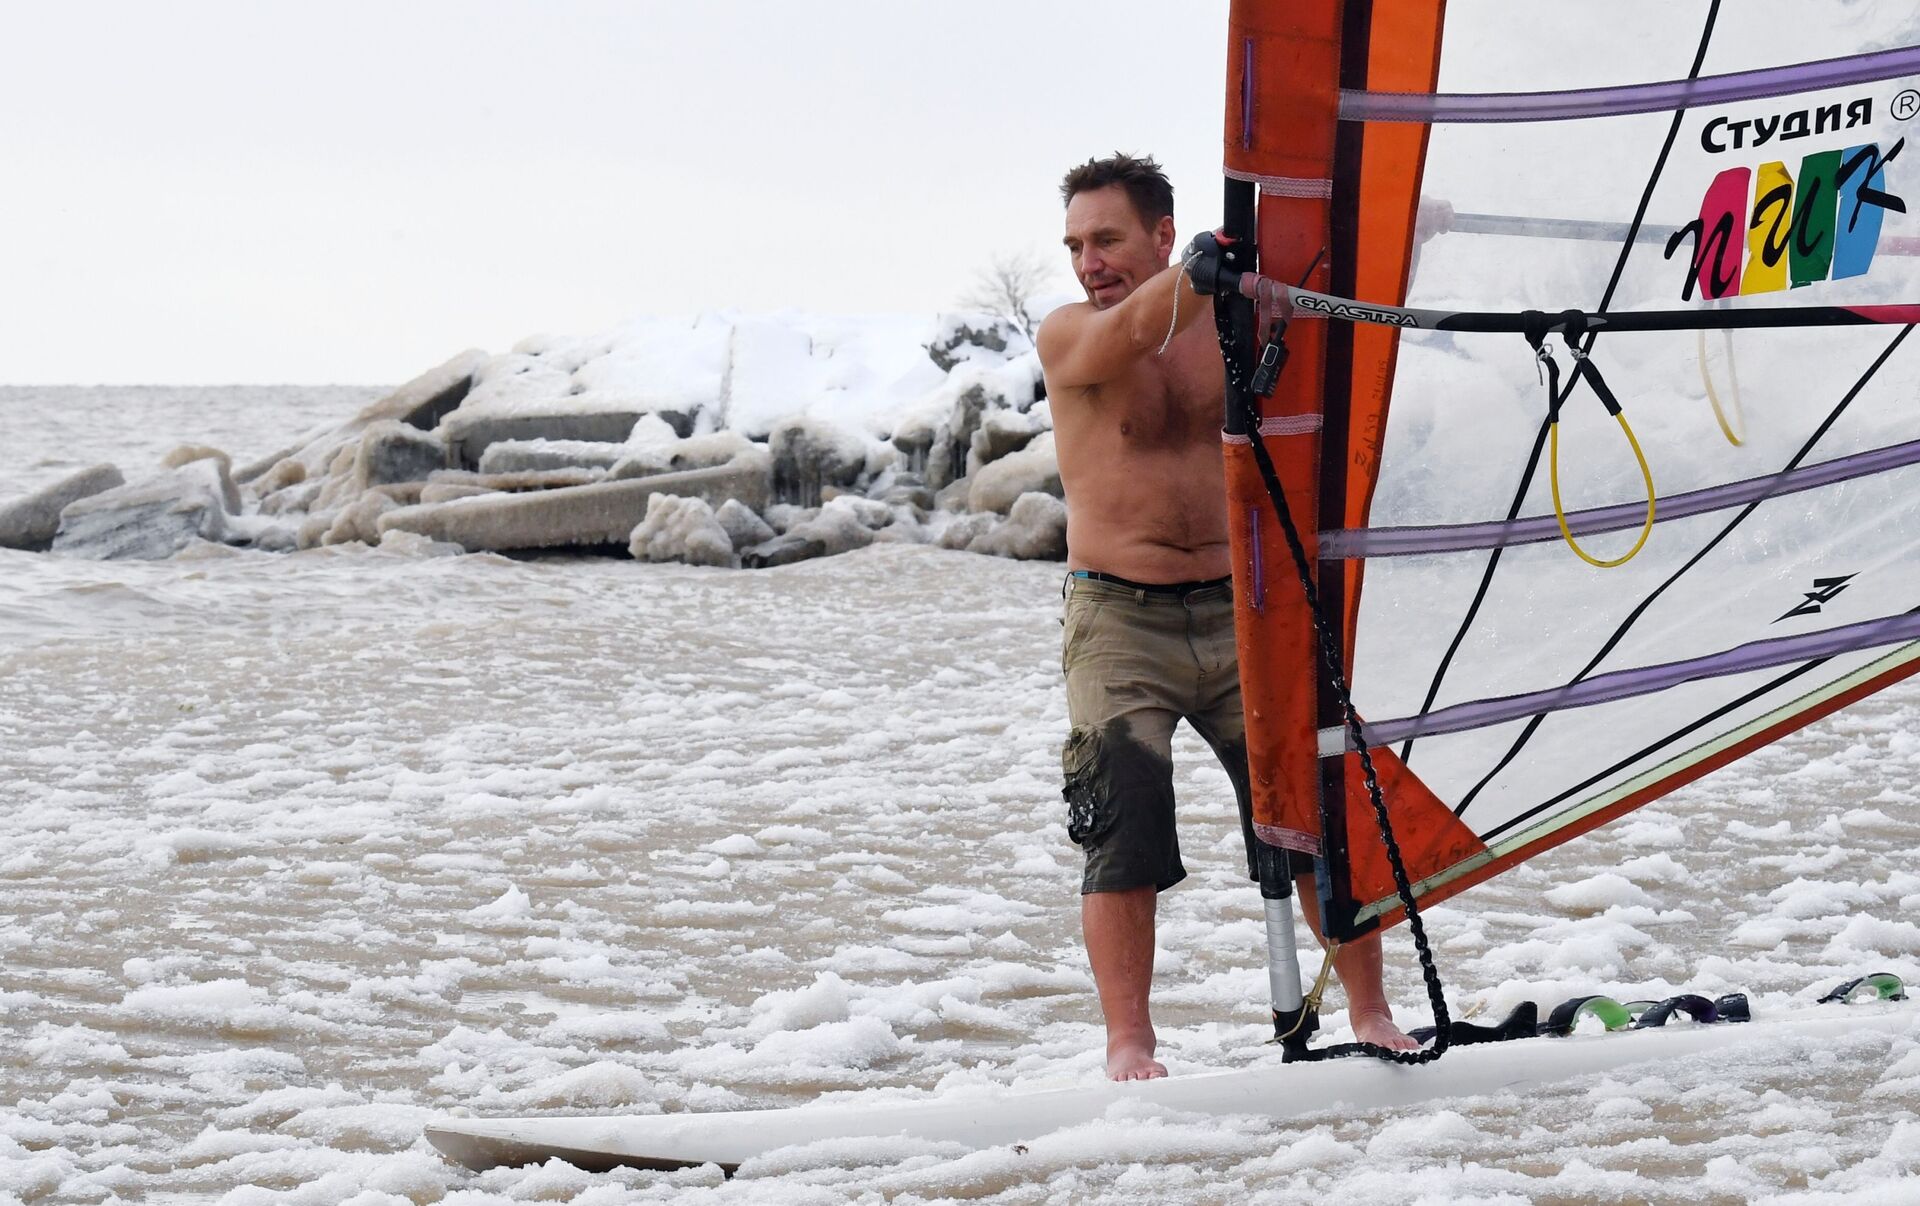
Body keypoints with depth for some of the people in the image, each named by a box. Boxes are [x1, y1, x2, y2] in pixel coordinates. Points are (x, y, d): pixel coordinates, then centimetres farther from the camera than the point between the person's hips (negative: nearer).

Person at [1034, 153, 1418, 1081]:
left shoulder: (1231, 323, 7)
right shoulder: (1069, 336, -2)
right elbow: (1139, 327, -23)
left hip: (1238, 614, 2)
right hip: (1119, 622, -2)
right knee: (1126, 819, -15)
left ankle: (1371, 1018, 10)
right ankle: (1129, 1046, -6)